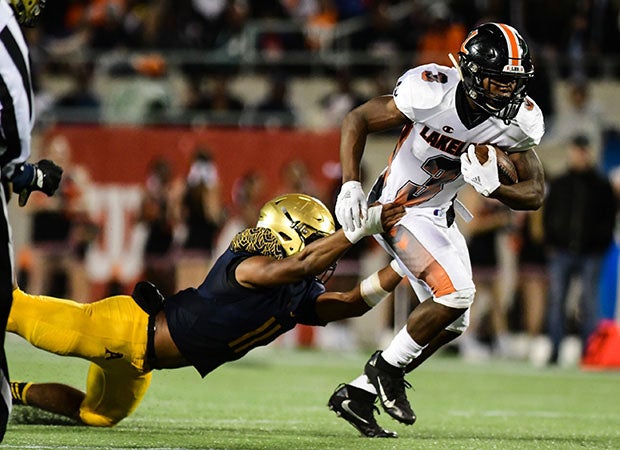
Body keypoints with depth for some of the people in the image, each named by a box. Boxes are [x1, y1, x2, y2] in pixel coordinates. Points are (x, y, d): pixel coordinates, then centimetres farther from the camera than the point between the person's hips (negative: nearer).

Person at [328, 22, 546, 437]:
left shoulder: (519, 120, -14)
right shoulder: (431, 92, -27)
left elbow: (535, 193, -8)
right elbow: (357, 121, -15)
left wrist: (493, 188, -29)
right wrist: (350, 185, -25)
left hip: (440, 216, 7)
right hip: (396, 210, -7)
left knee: (452, 323, 8)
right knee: (456, 293, -22)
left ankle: (357, 394, 18)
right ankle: (387, 368, 0)